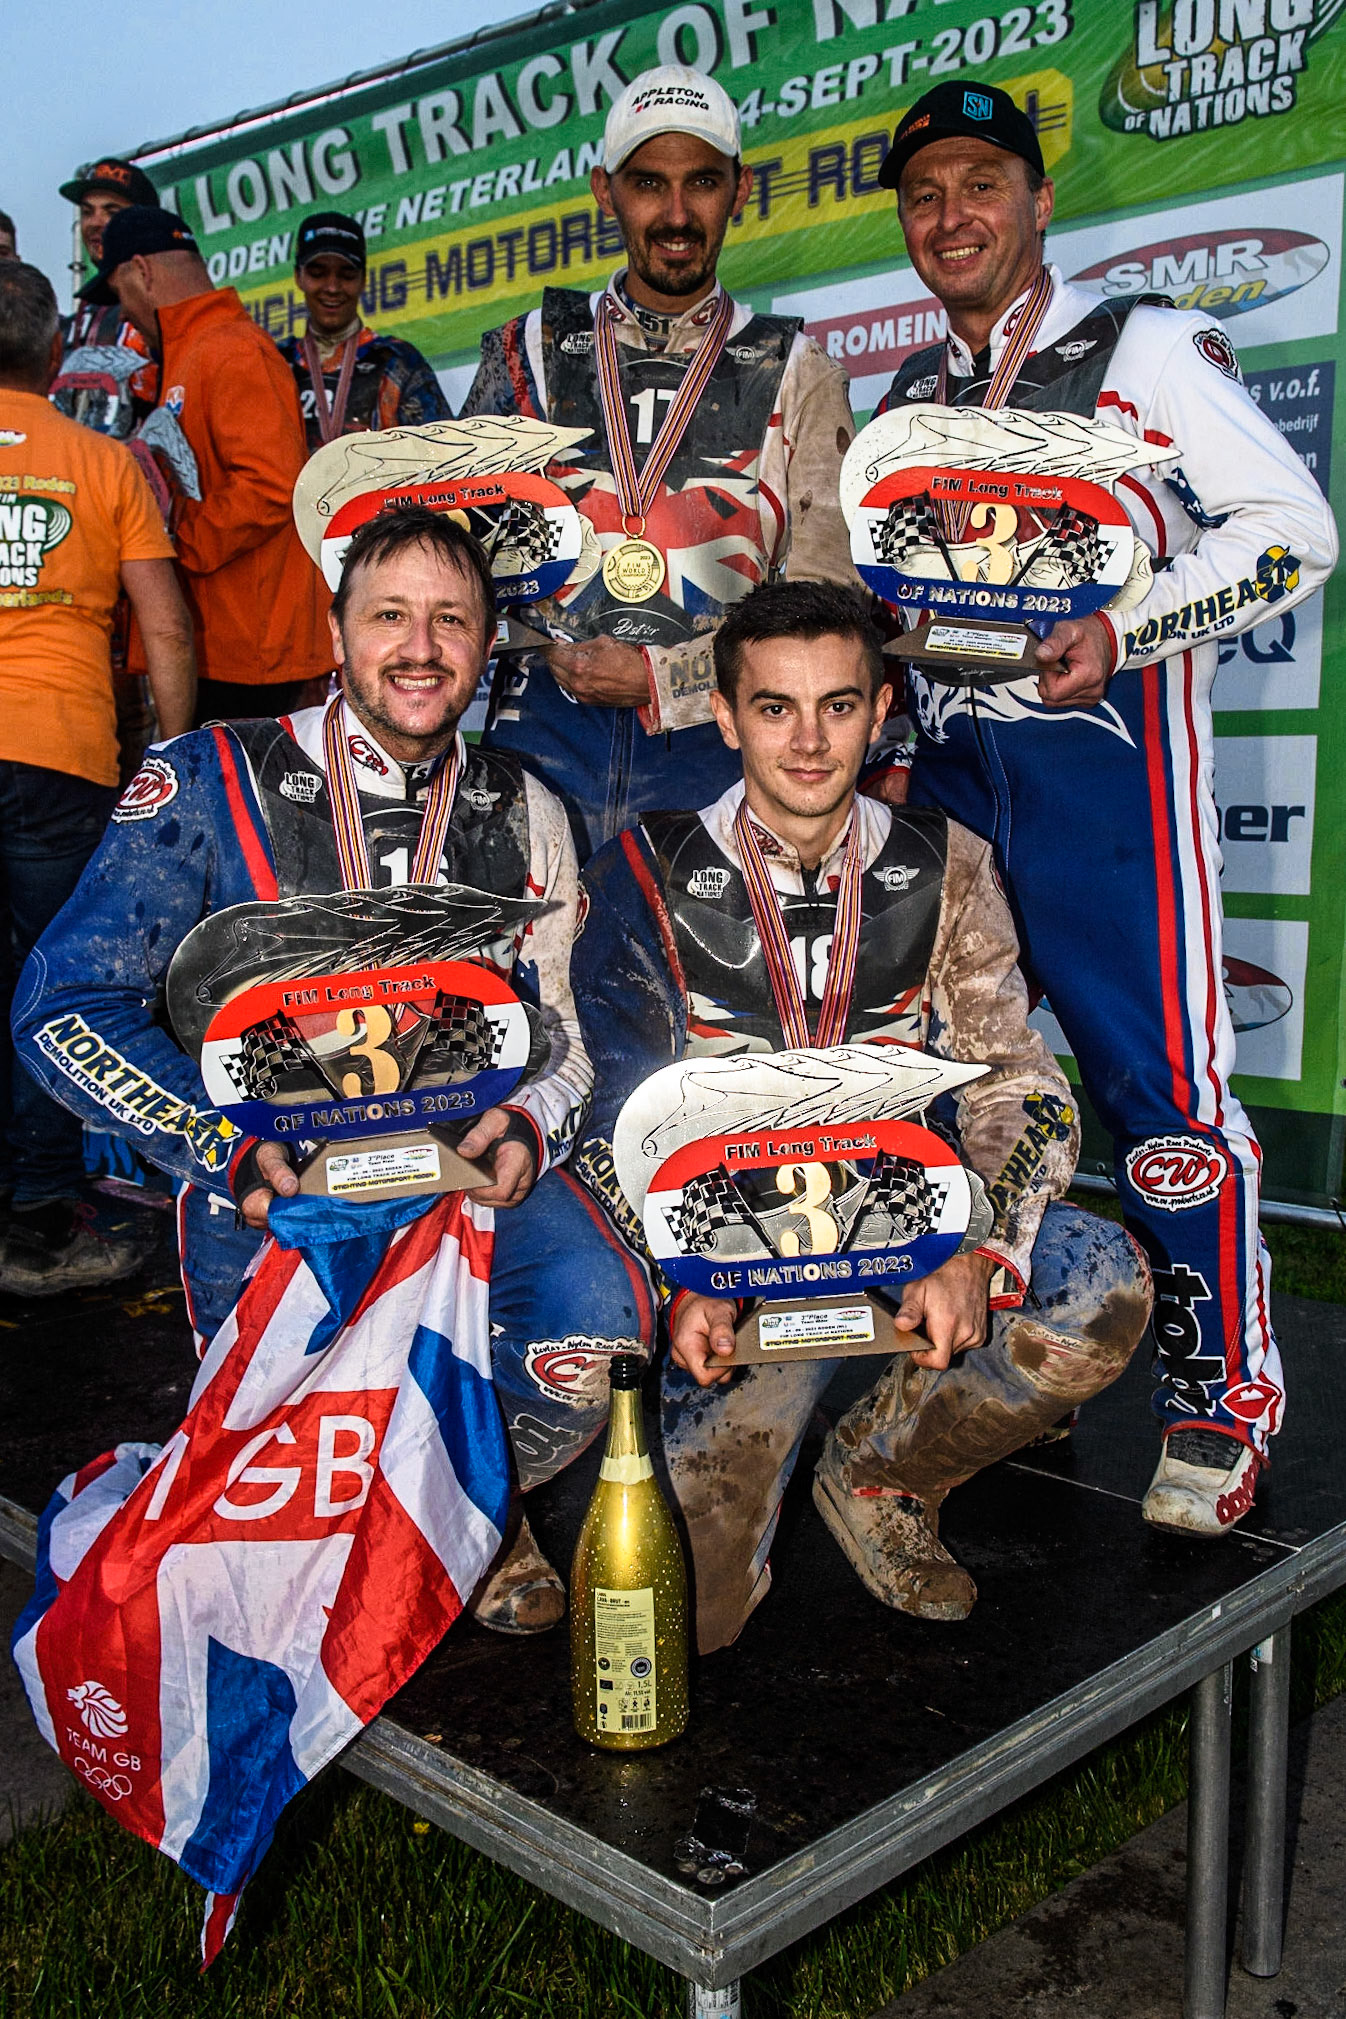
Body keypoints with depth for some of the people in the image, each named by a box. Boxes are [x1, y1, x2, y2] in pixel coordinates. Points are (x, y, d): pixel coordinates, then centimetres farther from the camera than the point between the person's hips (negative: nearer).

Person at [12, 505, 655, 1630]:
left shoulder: (524, 816, 7)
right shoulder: (211, 785, -4)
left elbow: (570, 1035, 12)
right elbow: (68, 1008, -7)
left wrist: (526, 1130, -12)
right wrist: (235, 1157, -19)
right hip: (267, 1178, -2)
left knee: (600, 1323, -25)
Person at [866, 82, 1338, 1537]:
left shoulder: (1147, 348, 2)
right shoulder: (906, 398, 19)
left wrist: (1123, 631, -17)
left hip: (1103, 748, -5)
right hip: (947, 763, 6)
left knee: (1157, 1077, -9)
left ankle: (1221, 1403, 5)